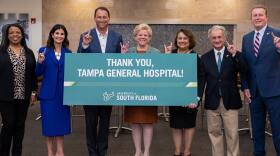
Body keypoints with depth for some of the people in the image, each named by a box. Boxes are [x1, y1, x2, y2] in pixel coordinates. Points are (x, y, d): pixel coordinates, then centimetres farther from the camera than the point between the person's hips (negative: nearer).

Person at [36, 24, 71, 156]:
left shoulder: (68, 53, 6)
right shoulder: (44, 50, -1)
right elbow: (38, 73, -3)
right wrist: (40, 62, -20)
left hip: (63, 92, 2)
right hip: (48, 92, -2)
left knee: (62, 120, 8)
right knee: (49, 121, 4)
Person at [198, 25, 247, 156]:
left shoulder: (235, 54, 2)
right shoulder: (205, 58, 7)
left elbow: (244, 70, -13)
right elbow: (201, 80, 3)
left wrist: (234, 55, -23)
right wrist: (198, 97, -8)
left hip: (230, 101, -2)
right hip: (212, 102, 2)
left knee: (232, 134, 2)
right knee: (214, 133, 9)